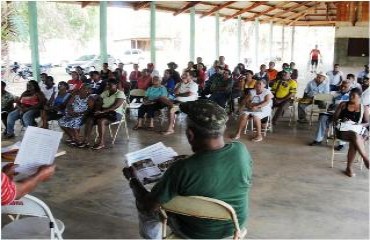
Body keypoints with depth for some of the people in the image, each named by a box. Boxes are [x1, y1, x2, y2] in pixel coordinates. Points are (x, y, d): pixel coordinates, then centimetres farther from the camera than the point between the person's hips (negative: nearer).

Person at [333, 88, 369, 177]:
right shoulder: (343, 105, 13)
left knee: (354, 142, -36)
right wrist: (339, 122, -11)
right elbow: (335, 117, 11)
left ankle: (349, 168, -28)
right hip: (343, 130, 0)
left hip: (359, 131, 1)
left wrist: (358, 125, -11)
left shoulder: (364, 108, 12)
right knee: (355, 135, -37)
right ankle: (366, 159, -32)